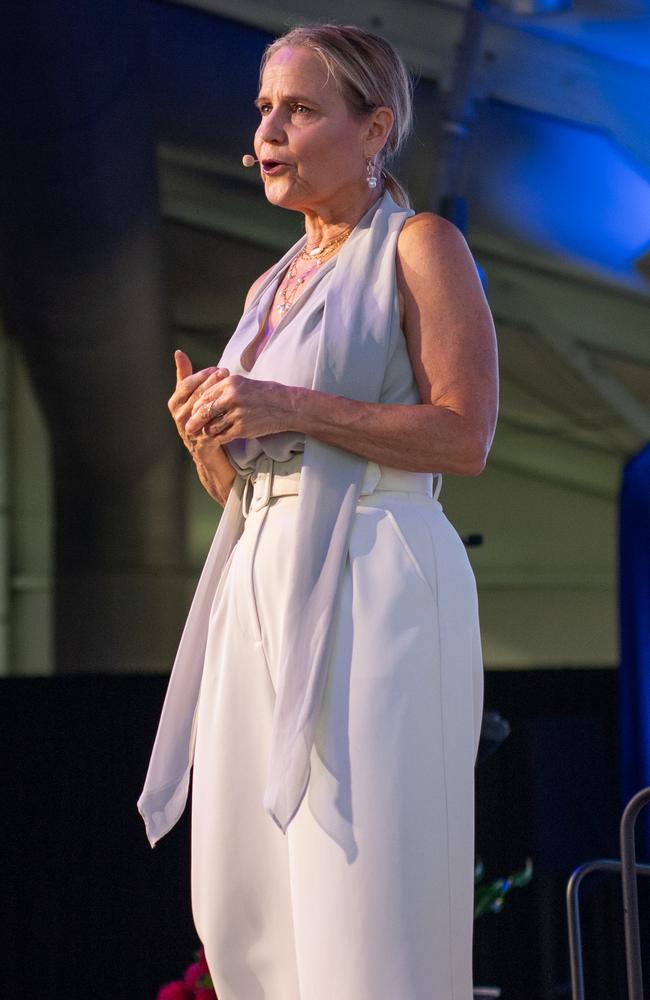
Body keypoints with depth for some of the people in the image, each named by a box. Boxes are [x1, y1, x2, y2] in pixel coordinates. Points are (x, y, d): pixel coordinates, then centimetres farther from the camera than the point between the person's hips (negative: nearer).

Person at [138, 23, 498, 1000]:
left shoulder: (419, 246, 0)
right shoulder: (272, 287, 22)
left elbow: (466, 436, -10)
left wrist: (291, 409, -15)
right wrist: (205, 436, 1)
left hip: (371, 587, -8)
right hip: (260, 588, 8)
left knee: (365, 907, -12)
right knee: (244, 911, 5)